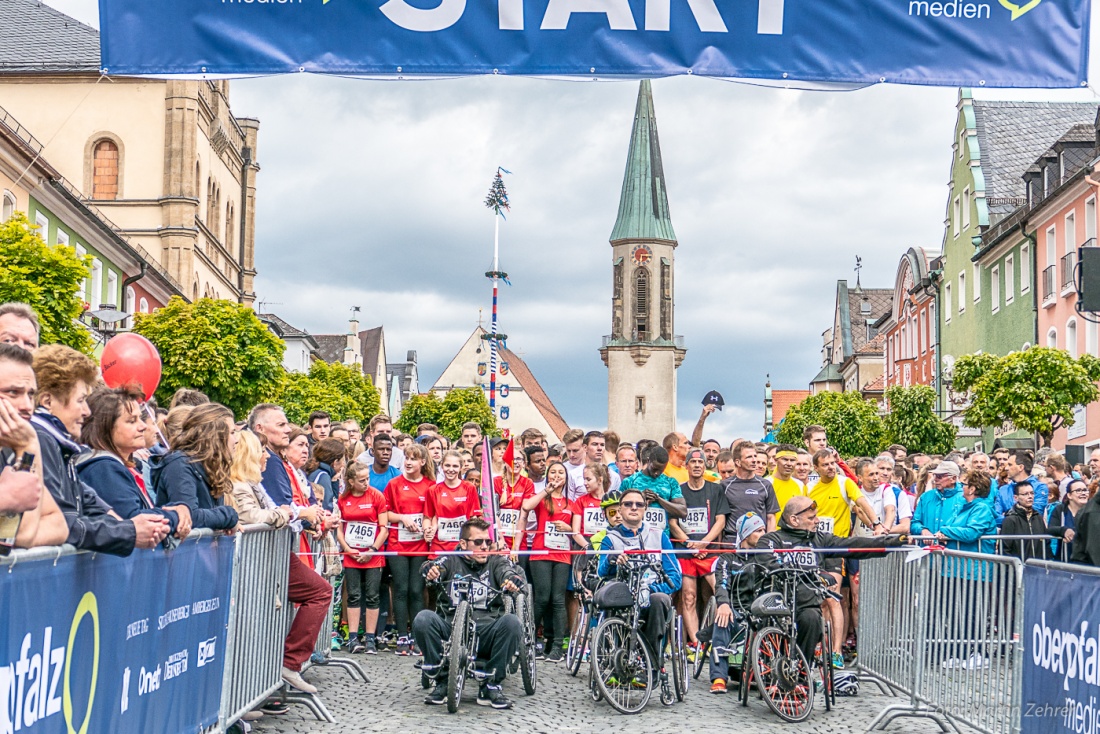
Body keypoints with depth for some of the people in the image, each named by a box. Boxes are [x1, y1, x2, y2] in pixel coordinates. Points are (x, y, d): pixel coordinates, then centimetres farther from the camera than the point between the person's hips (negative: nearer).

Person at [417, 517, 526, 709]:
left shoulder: (495, 561, 16)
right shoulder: (451, 560, 13)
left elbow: (509, 572, -5)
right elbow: (429, 567, -7)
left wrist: (513, 580, -31)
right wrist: (431, 570, -33)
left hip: (486, 632, 0)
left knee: (512, 622, -29)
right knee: (423, 619, -28)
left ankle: (491, 686, -14)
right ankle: (442, 681, -10)